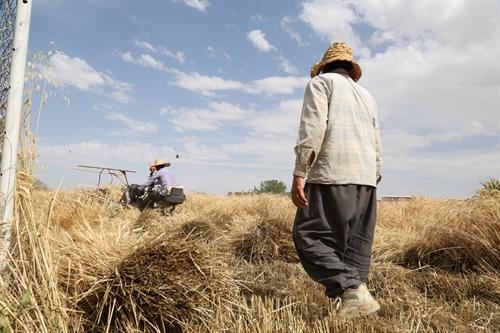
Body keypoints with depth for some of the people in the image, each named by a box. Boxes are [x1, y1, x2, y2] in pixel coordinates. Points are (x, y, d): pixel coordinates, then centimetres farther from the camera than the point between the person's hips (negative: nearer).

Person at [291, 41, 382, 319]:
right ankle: (354, 297, 6)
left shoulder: (321, 82, 8)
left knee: (310, 236, -7)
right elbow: (376, 146, 24)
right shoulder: (366, 95, 28)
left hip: (332, 174, -7)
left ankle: (350, 290, -19)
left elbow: (312, 127, -10)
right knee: (356, 245, 8)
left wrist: (299, 173, -13)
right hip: (365, 177, 7)